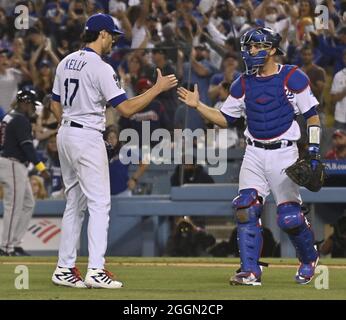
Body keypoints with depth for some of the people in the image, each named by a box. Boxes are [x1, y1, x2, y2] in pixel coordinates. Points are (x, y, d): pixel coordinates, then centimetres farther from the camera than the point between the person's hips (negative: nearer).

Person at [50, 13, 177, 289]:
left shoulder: (66, 63, 10)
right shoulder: (100, 68, -15)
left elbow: (55, 104, 18)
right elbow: (126, 108, -18)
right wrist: (158, 88, -11)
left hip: (65, 135, 9)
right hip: (88, 137, -9)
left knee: (74, 203, 14)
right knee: (99, 203, -8)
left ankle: (65, 269, 13)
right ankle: (96, 270, -15)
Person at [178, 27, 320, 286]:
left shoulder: (293, 77, -5)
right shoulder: (243, 83, 9)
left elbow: (312, 114, -3)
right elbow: (225, 119, 14)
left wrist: (314, 149, -11)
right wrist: (198, 105, 1)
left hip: (284, 153, -4)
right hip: (254, 155, 5)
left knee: (290, 216, -8)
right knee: (247, 210, -11)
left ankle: (309, 257, 21)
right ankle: (250, 271, -8)